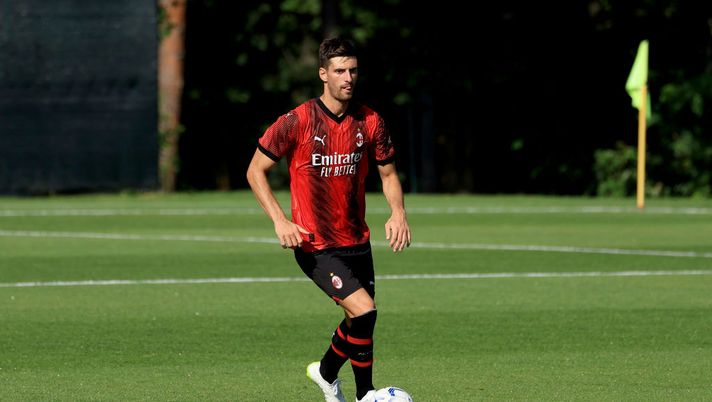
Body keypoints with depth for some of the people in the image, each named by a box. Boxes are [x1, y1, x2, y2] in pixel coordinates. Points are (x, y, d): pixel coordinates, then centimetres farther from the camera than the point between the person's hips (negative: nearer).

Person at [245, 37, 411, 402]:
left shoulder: (369, 122, 1)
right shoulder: (297, 122, -11)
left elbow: (388, 173, 13)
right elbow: (256, 171, -4)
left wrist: (398, 212, -7)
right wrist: (280, 221, -16)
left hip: (357, 241, 5)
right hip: (315, 244, -5)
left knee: (358, 322, 11)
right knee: (364, 311, -21)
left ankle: (326, 372, 42)